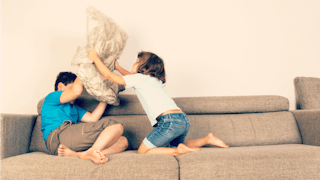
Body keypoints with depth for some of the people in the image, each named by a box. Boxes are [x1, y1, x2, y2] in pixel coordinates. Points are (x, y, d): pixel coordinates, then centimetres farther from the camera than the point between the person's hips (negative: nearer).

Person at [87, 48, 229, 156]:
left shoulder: (139, 78, 6)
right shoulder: (154, 79, 28)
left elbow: (109, 76, 7)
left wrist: (95, 58, 19)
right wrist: (118, 67, 49)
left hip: (170, 120, -9)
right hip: (183, 119, 9)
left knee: (142, 152, 1)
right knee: (174, 145, 32)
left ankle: (180, 150, -10)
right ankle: (207, 139, 18)